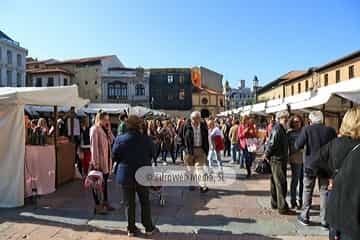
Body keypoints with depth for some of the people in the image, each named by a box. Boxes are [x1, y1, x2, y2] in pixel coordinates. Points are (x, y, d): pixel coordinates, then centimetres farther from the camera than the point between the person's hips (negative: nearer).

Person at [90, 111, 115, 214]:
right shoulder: (95, 129, -12)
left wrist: (109, 129, -4)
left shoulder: (105, 130, 13)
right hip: (98, 161, -8)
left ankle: (105, 202, 28)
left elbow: (112, 141, 5)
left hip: (107, 160, 8)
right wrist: (95, 162, -20)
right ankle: (97, 206, 8)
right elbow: (94, 146, -17)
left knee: (104, 181, 17)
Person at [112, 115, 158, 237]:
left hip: (126, 175, 0)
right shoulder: (146, 139, -14)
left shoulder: (119, 139, -12)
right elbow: (151, 155, -1)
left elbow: (115, 156, -5)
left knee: (129, 203, 13)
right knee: (145, 202, 15)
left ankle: (131, 229, 22)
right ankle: (148, 227, 23)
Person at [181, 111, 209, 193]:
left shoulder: (203, 126, 4)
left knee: (200, 167, -7)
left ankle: (202, 185, -12)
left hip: (200, 150, 1)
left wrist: (206, 150, 8)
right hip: (189, 150, -1)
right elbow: (183, 137, 1)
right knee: (190, 168, 10)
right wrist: (185, 148, -2)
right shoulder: (187, 126, -5)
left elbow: (206, 139, 11)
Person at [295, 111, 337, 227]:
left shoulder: (307, 129, -12)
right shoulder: (330, 130, -5)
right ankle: (324, 220, 17)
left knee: (307, 190, 12)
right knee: (324, 191, 11)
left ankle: (305, 217, 19)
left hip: (310, 165, -1)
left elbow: (298, 145, -15)